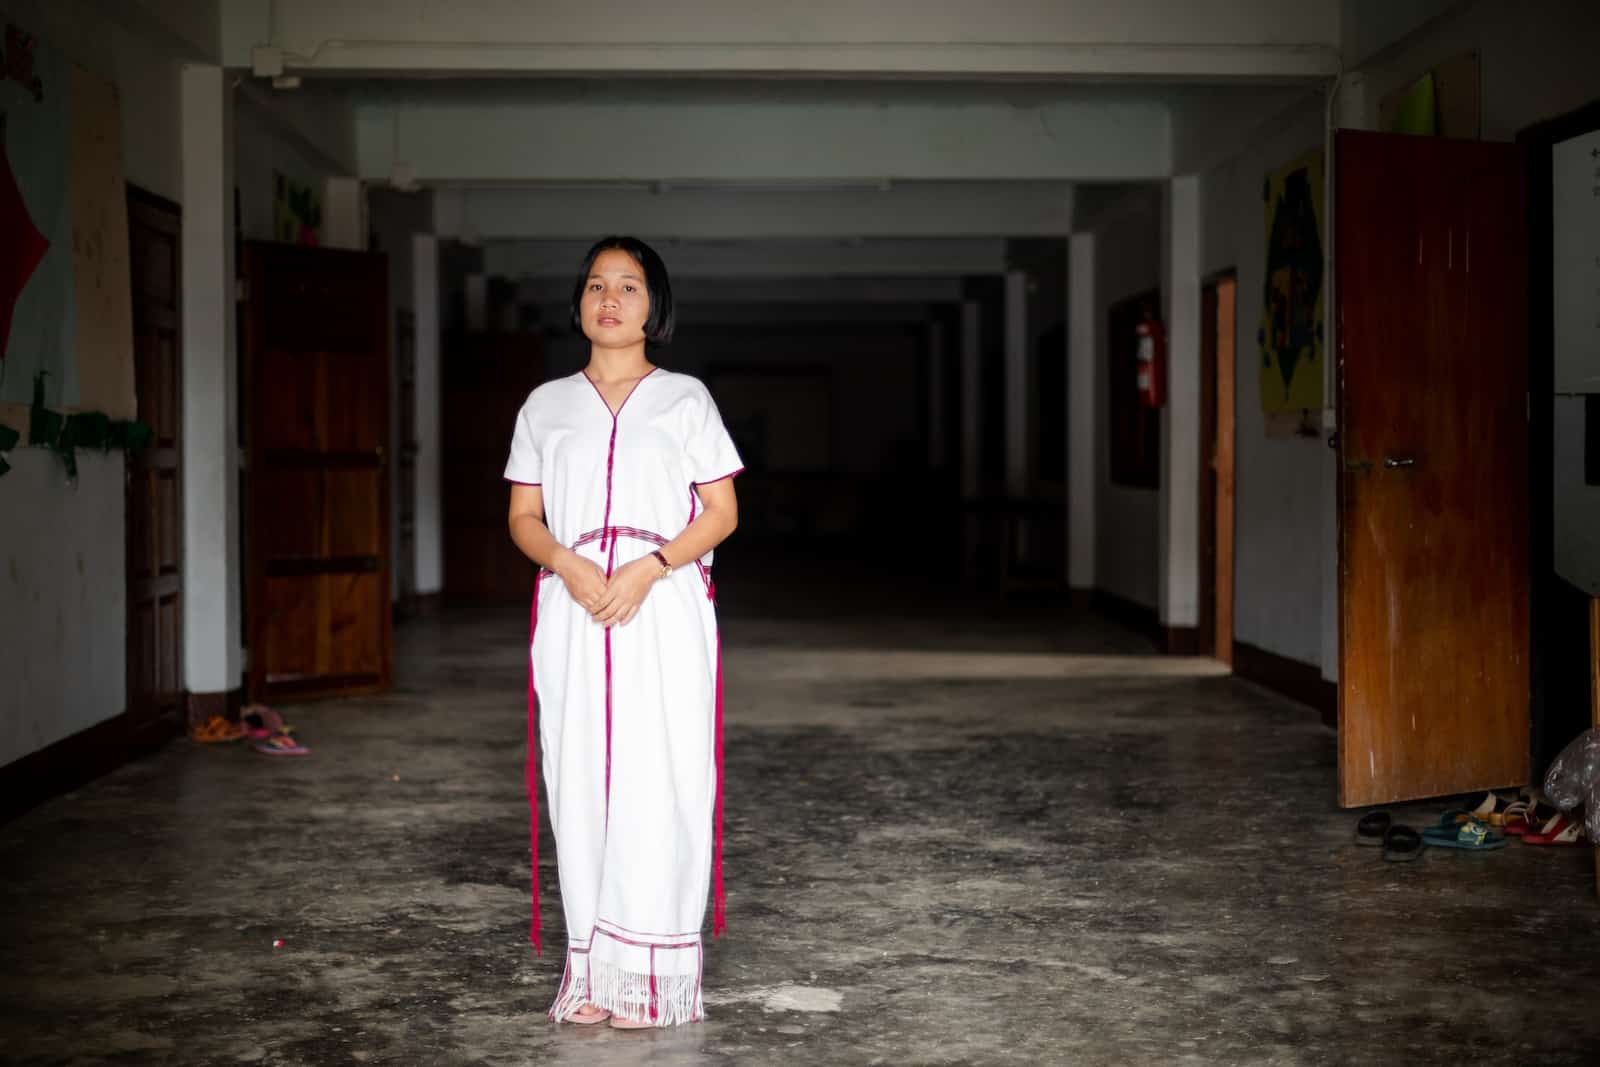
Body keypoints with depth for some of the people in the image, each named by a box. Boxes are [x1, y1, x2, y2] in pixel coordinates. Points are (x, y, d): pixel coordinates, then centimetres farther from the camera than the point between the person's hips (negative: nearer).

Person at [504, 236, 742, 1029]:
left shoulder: (684, 399, 8)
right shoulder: (545, 405, 14)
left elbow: (722, 513, 3)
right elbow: (524, 517, 11)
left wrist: (651, 567, -13)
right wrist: (565, 562, -11)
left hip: (664, 613, -2)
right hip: (572, 614, 2)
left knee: (658, 782, -7)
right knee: (580, 781, 0)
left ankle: (651, 974, -2)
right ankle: (591, 971, 6)